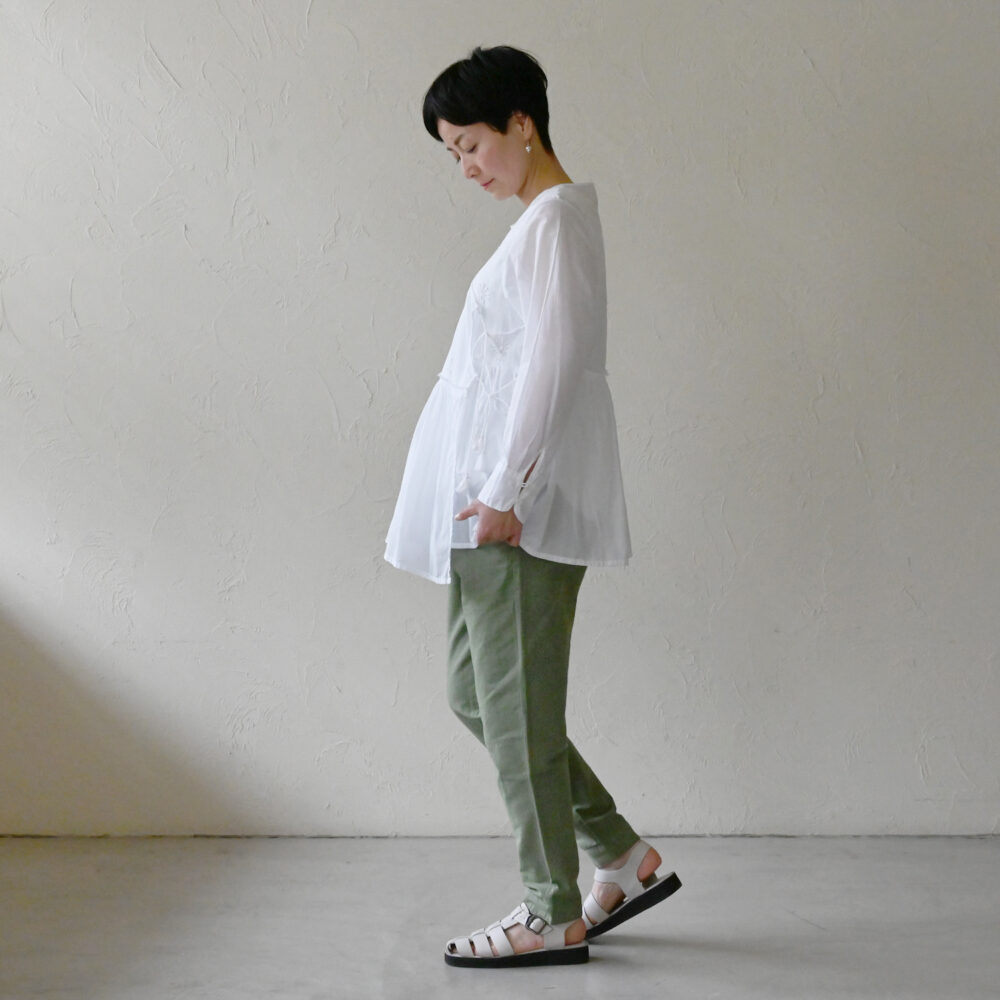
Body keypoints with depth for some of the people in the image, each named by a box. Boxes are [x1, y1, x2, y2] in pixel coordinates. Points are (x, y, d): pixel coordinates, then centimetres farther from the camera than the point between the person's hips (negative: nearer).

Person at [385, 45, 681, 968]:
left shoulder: (557, 217, -9)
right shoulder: (538, 221, 21)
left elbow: (552, 363, -19)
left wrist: (505, 493, -21)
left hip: (521, 508, -10)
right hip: (488, 507, 10)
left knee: (515, 705, -3)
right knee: (477, 694, 13)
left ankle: (554, 917, 10)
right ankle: (624, 858, 21)